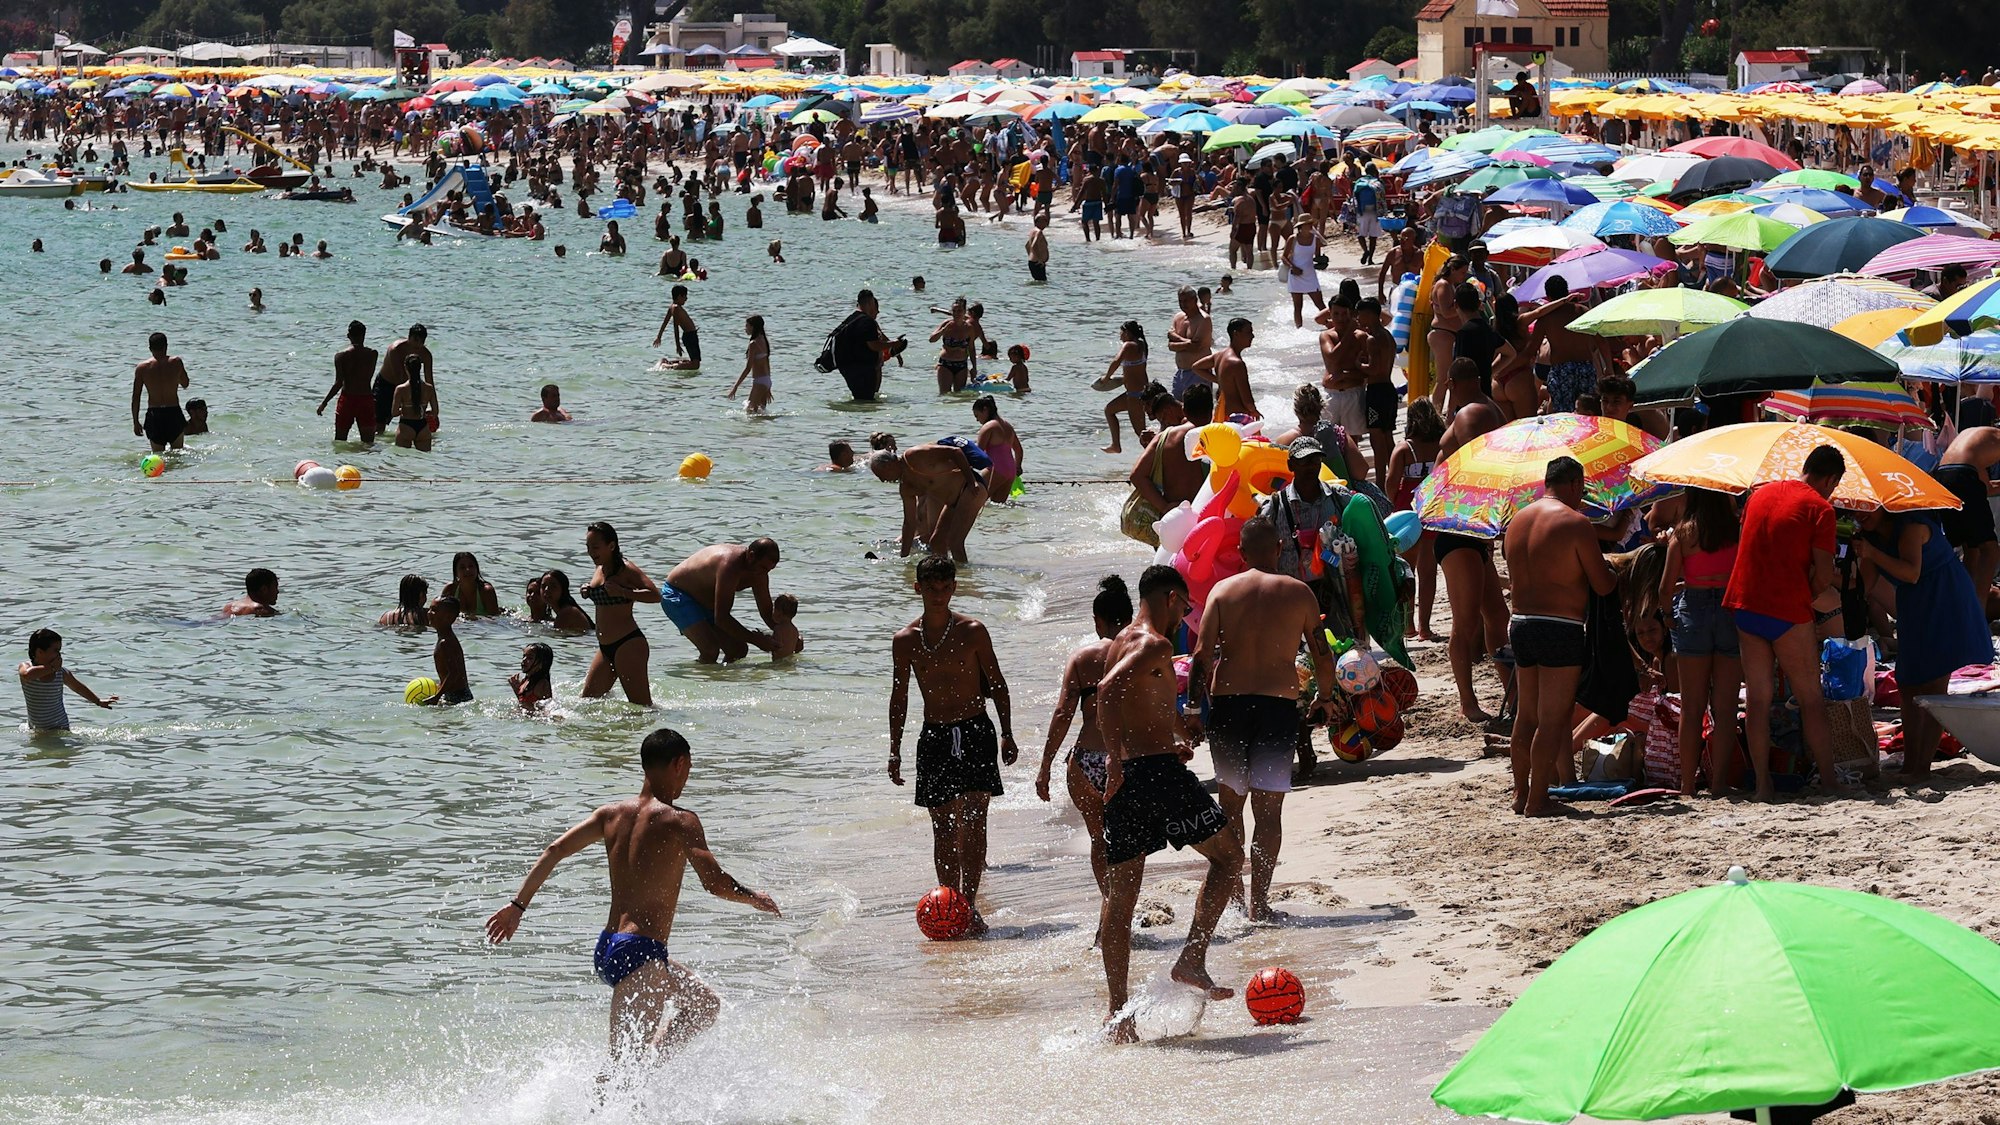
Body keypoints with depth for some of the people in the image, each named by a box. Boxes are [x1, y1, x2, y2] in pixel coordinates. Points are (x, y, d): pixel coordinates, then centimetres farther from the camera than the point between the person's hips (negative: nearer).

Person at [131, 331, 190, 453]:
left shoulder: (142, 368, -3)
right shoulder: (176, 362, -4)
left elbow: (135, 397, -2)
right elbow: (185, 383, 12)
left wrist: (136, 422, 5)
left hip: (153, 415, 0)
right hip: (174, 413, 0)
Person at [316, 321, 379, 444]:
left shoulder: (340, 355, -6)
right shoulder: (372, 354, -2)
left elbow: (338, 383, -11)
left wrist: (324, 402, -4)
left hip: (347, 398, -1)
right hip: (366, 399, 1)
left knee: (339, 442, 10)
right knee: (368, 442, 3)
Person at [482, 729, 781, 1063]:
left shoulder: (612, 814, 10)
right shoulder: (679, 821, -10)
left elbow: (555, 851, 4)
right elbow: (714, 883, -16)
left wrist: (518, 905, 7)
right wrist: (754, 898, 3)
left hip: (607, 948, 8)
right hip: (640, 953, -8)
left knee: (705, 1003, 25)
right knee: (626, 1058, -12)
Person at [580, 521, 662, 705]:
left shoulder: (625, 569, -13)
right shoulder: (599, 571, 13)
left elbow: (655, 595, -23)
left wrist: (622, 592, -30)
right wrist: (588, 592, 10)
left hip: (628, 645, -9)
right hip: (605, 648, 9)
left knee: (641, 705, -8)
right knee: (588, 700, 13)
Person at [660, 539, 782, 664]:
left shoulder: (758, 569, -9)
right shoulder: (730, 564, -36)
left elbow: (767, 612, 3)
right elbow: (720, 618, -36)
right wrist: (754, 639, -34)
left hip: (706, 603, 9)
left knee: (739, 650, 2)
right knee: (711, 649, -27)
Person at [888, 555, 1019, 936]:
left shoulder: (972, 632, -3)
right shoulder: (905, 640, 4)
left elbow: (997, 683, 3)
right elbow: (899, 697, 12)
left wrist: (1006, 734, -2)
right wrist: (895, 749, 9)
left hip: (975, 733, -3)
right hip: (934, 736, 3)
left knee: (973, 821, -11)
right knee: (943, 827, 4)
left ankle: (969, 905, -15)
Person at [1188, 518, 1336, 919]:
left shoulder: (1223, 590, 3)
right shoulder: (1299, 593, 4)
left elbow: (1201, 655, -3)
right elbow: (1322, 655, 7)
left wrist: (1193, 706, 2)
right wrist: (1324, 699, 23)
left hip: (1227, 702, 1)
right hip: (1279, 703, -1)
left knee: (1230, 802, 16)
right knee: (1269, 809, 2)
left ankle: (1232, 889, 16)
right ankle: (1258, 899, -5)